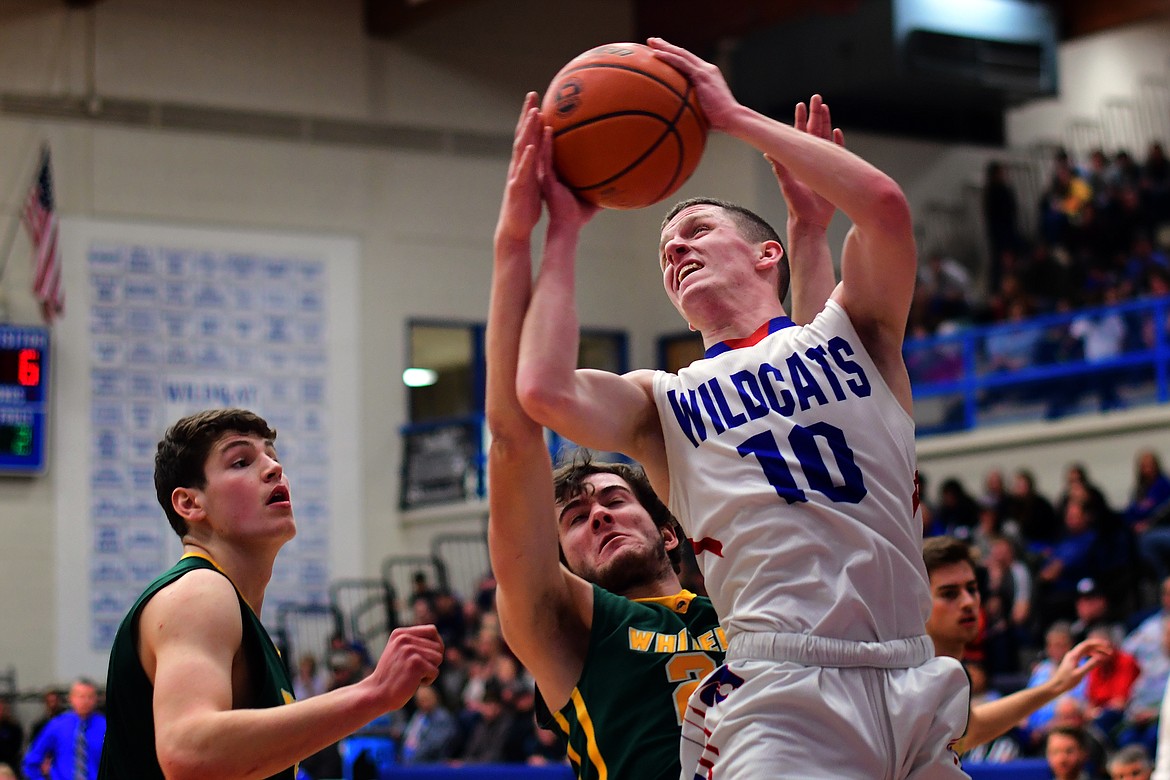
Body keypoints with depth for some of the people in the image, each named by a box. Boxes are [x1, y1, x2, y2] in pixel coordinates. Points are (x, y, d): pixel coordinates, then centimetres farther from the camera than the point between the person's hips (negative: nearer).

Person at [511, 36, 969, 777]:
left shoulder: (852, 336, 16)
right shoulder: (663, 400, 15)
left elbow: (884, 204, -3)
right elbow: (546, 392, -6)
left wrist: (733, 115, 4)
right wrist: (564, 234, 7)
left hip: (911, 681, 2)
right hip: (779, 696, -2)